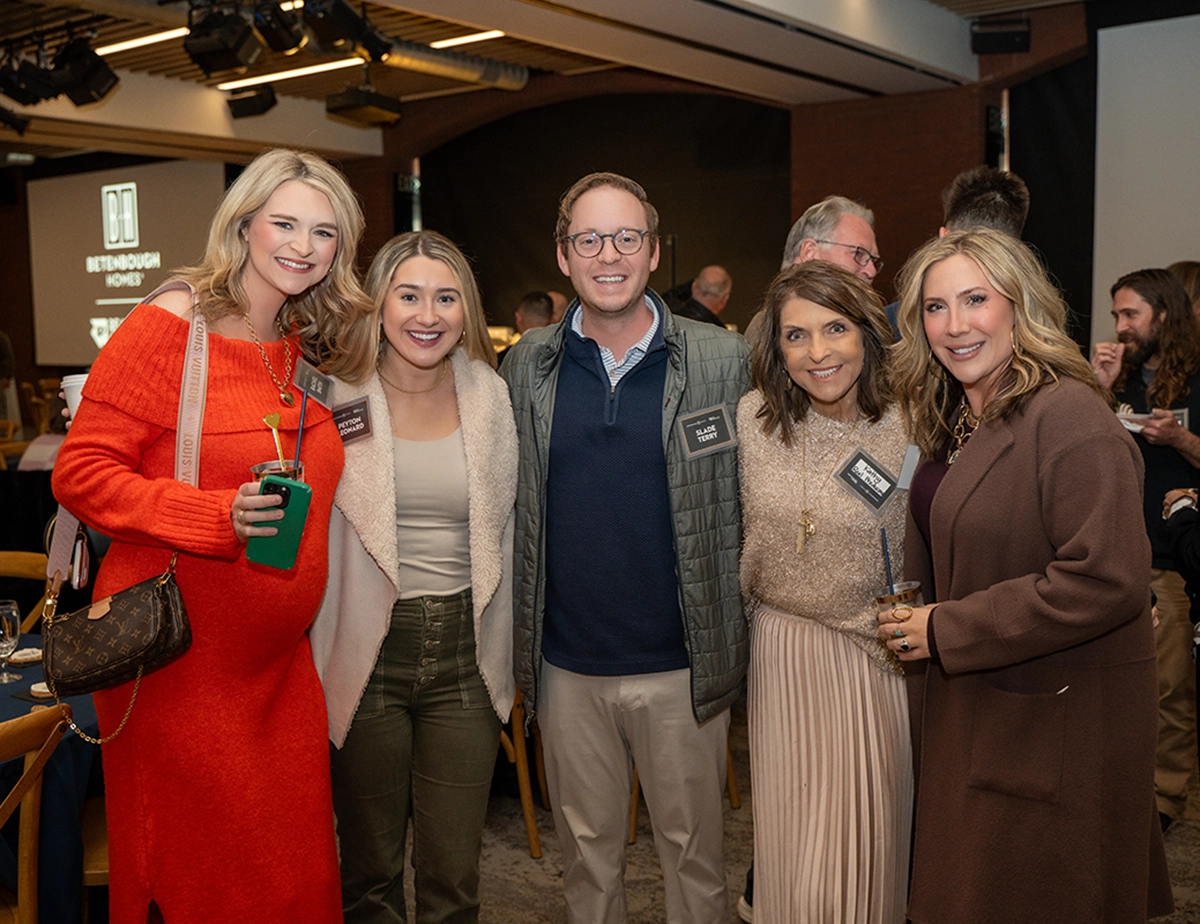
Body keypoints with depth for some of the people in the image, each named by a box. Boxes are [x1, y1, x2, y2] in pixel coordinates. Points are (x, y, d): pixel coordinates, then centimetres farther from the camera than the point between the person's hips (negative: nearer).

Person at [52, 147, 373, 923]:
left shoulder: (309, 349, 10)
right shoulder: (171, 326, -11)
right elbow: (80, 472, -14)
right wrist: (217, 516, -24)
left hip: (280, 667, 6)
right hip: (182, 665, -6)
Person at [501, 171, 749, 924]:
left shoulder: (723, 361, -4)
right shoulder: (526, 367, 2)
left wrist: (735, 646, -3)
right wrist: (512, 645, 3)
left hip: (683, 664, -1)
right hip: (567, 666, 2)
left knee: (694, 846, 13)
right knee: (587, 848, 17)